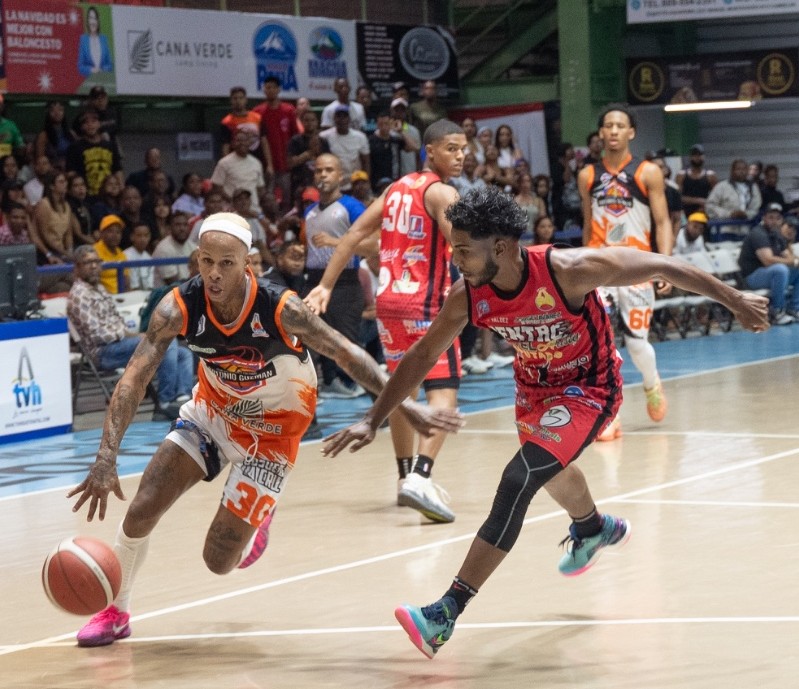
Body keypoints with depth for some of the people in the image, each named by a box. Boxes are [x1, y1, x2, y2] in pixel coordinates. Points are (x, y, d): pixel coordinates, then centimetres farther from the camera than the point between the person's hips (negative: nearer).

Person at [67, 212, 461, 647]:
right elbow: (134, 378, -30)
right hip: (212, 411, 3)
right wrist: (106, 458, -41)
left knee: (219, 560, -5)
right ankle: (115, 612, 20)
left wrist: (406, 406, -24)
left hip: (270, 432, -3)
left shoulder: (281, 309, -32)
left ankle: (257, 519, 32)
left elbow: (346, 354, -20)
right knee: (141, 510, -6)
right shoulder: (179, 308, -26)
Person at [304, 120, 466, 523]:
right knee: (443, 393, -10)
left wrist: (325, 286, 12)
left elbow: (354, 235, 12)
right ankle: (420, 479, -27)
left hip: (388, 301, 8)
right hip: (425, 304, -8)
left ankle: (407, 476, 30)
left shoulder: (397, 189, 15)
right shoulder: (441, 192, -7)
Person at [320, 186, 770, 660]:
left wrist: (735, 301, -14)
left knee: (518, 481, -23)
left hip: (589, 388, -7)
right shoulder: (468, 297, -20)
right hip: (534, 386, 7)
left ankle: (447, 613, -23)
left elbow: (663, 267, -22)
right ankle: (595, 530, 69)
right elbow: (422, 357, -6)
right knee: (548, 470, 32)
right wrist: (373, 421, -10)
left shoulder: (568, 270, -34)